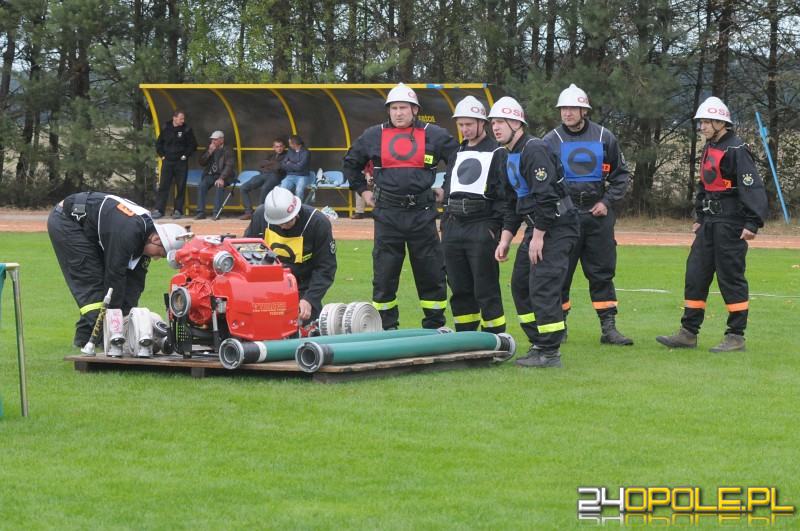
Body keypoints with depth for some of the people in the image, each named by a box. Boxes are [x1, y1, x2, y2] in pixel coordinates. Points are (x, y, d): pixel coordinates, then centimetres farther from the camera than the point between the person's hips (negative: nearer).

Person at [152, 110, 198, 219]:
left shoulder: (187, 130, -1)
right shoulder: (166, 129, 5)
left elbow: (193, 145, 4)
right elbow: (158, 144, 16)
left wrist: (186, 155, -4)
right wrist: (162, 155, 6)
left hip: (181, 162, -1)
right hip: (167, 162, 1)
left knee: (181, 187, 1)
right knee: (163, 186, -2)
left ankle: (178, 210, 7)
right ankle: (159, 210, -2)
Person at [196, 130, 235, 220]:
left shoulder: (227, 151, -3)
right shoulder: (209, 148, 13)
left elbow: (229, 166, -15)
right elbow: (201, 163, 7)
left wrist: (221, 178, -30)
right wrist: (209, 152, -8)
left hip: (223, 176, -4)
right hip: (210, 175, 4)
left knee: (219, 186, -36)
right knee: (202, 185, -26)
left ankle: (216, 213, -34)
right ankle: (201, 213, -26)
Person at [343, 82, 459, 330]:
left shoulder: (434, 135, 4)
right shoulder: (374, 135, 8)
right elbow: (350, 163, 24)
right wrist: (362, 190, 17)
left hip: (422, 215, -1)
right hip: (387, 215, 1)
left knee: (432, 274, 3)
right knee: (384, 276, 3)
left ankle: (435, 327, 12)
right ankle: (386, 330, 12)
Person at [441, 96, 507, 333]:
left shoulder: (497, 153, -2)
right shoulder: (457, 152, 20)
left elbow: (504, 194, -8)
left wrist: (495, 227, -14)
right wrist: (445, 223, 15)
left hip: (482, 230, -7)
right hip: (453, 227, 7)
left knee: (486, 290, -7)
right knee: (459, 289, 9)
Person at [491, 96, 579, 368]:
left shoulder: (534, 150, -16)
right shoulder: (509, 157, 15)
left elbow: (546, 196, -22)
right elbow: (513, 204, 21)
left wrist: (538, 236, -21)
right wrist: (506, 239, 13)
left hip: (557, 226, -10)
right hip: (537, 226, 10)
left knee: (542, 286, -14)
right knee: (520, 283, 11)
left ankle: (549, 352, -10)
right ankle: (539, 345, 18)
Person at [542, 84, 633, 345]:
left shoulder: (604, 138, 6)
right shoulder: (551, 141, 2)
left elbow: (621, 175, 11)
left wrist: (607, 201, -1)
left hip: (597, 214, 1)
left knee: (602, 272, 3)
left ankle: (608, 328, 5)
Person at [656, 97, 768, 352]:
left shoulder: (736, 150, -13)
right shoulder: (709, 148, 15)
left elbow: (752, 187, -19)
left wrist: (752, 223, -25)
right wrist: (699, 217, 23)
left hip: (730, 223, -9)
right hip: (709, 223, 9)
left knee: (731, 278, -4)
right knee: (695, 274, 8)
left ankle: (736, 337, 3)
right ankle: (688, 333, 13)